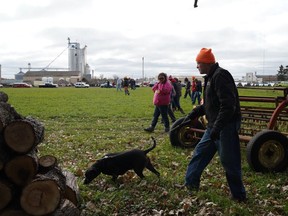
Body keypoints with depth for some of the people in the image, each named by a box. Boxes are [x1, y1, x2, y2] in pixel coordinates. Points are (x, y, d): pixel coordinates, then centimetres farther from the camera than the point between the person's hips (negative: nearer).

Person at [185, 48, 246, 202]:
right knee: (200, 153, 16)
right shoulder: (211, 77, 13)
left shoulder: (221, 76, -19)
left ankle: (239, 195, 18)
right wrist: (197, 111, 11)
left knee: (229, 162, 1)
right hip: (214, 125, 10)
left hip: (226, 126, -10)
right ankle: (190, 183, 30)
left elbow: (228, 106, -26)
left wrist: (216, 128, -27)